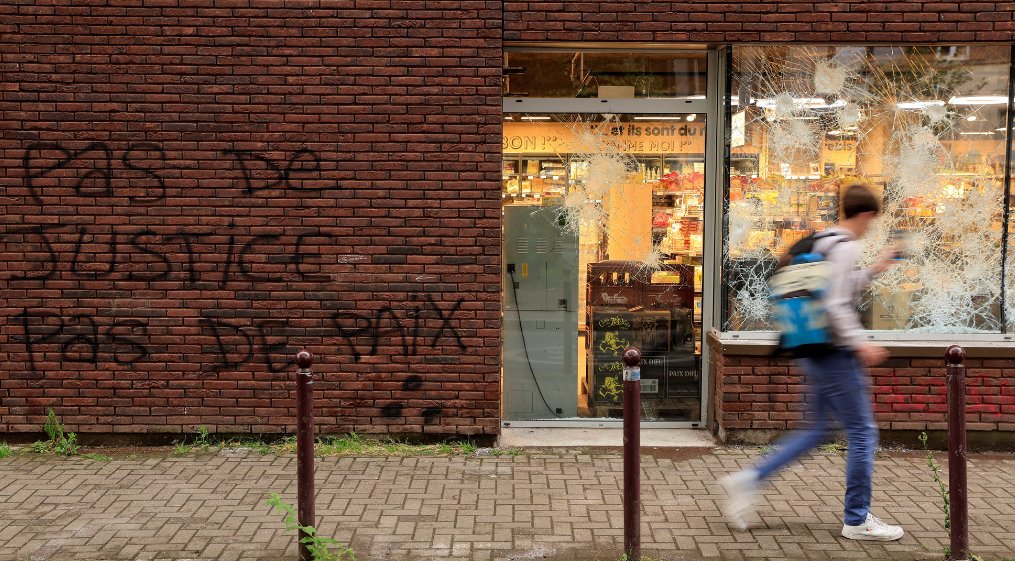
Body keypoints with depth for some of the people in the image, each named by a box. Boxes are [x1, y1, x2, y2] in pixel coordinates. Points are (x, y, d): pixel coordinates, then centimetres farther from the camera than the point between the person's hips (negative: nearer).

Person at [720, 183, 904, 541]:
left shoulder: (823, 243, 14)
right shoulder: (845, 247, -15)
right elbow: (836, 305, -23)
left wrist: (874, 270, 26)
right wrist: (860, 345, -19)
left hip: (816, 353, 10)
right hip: (835, 354, -10)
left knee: (816, 431, 16)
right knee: (863, 434, 2)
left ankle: (748, 479, 10)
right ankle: (857, 520, 11)